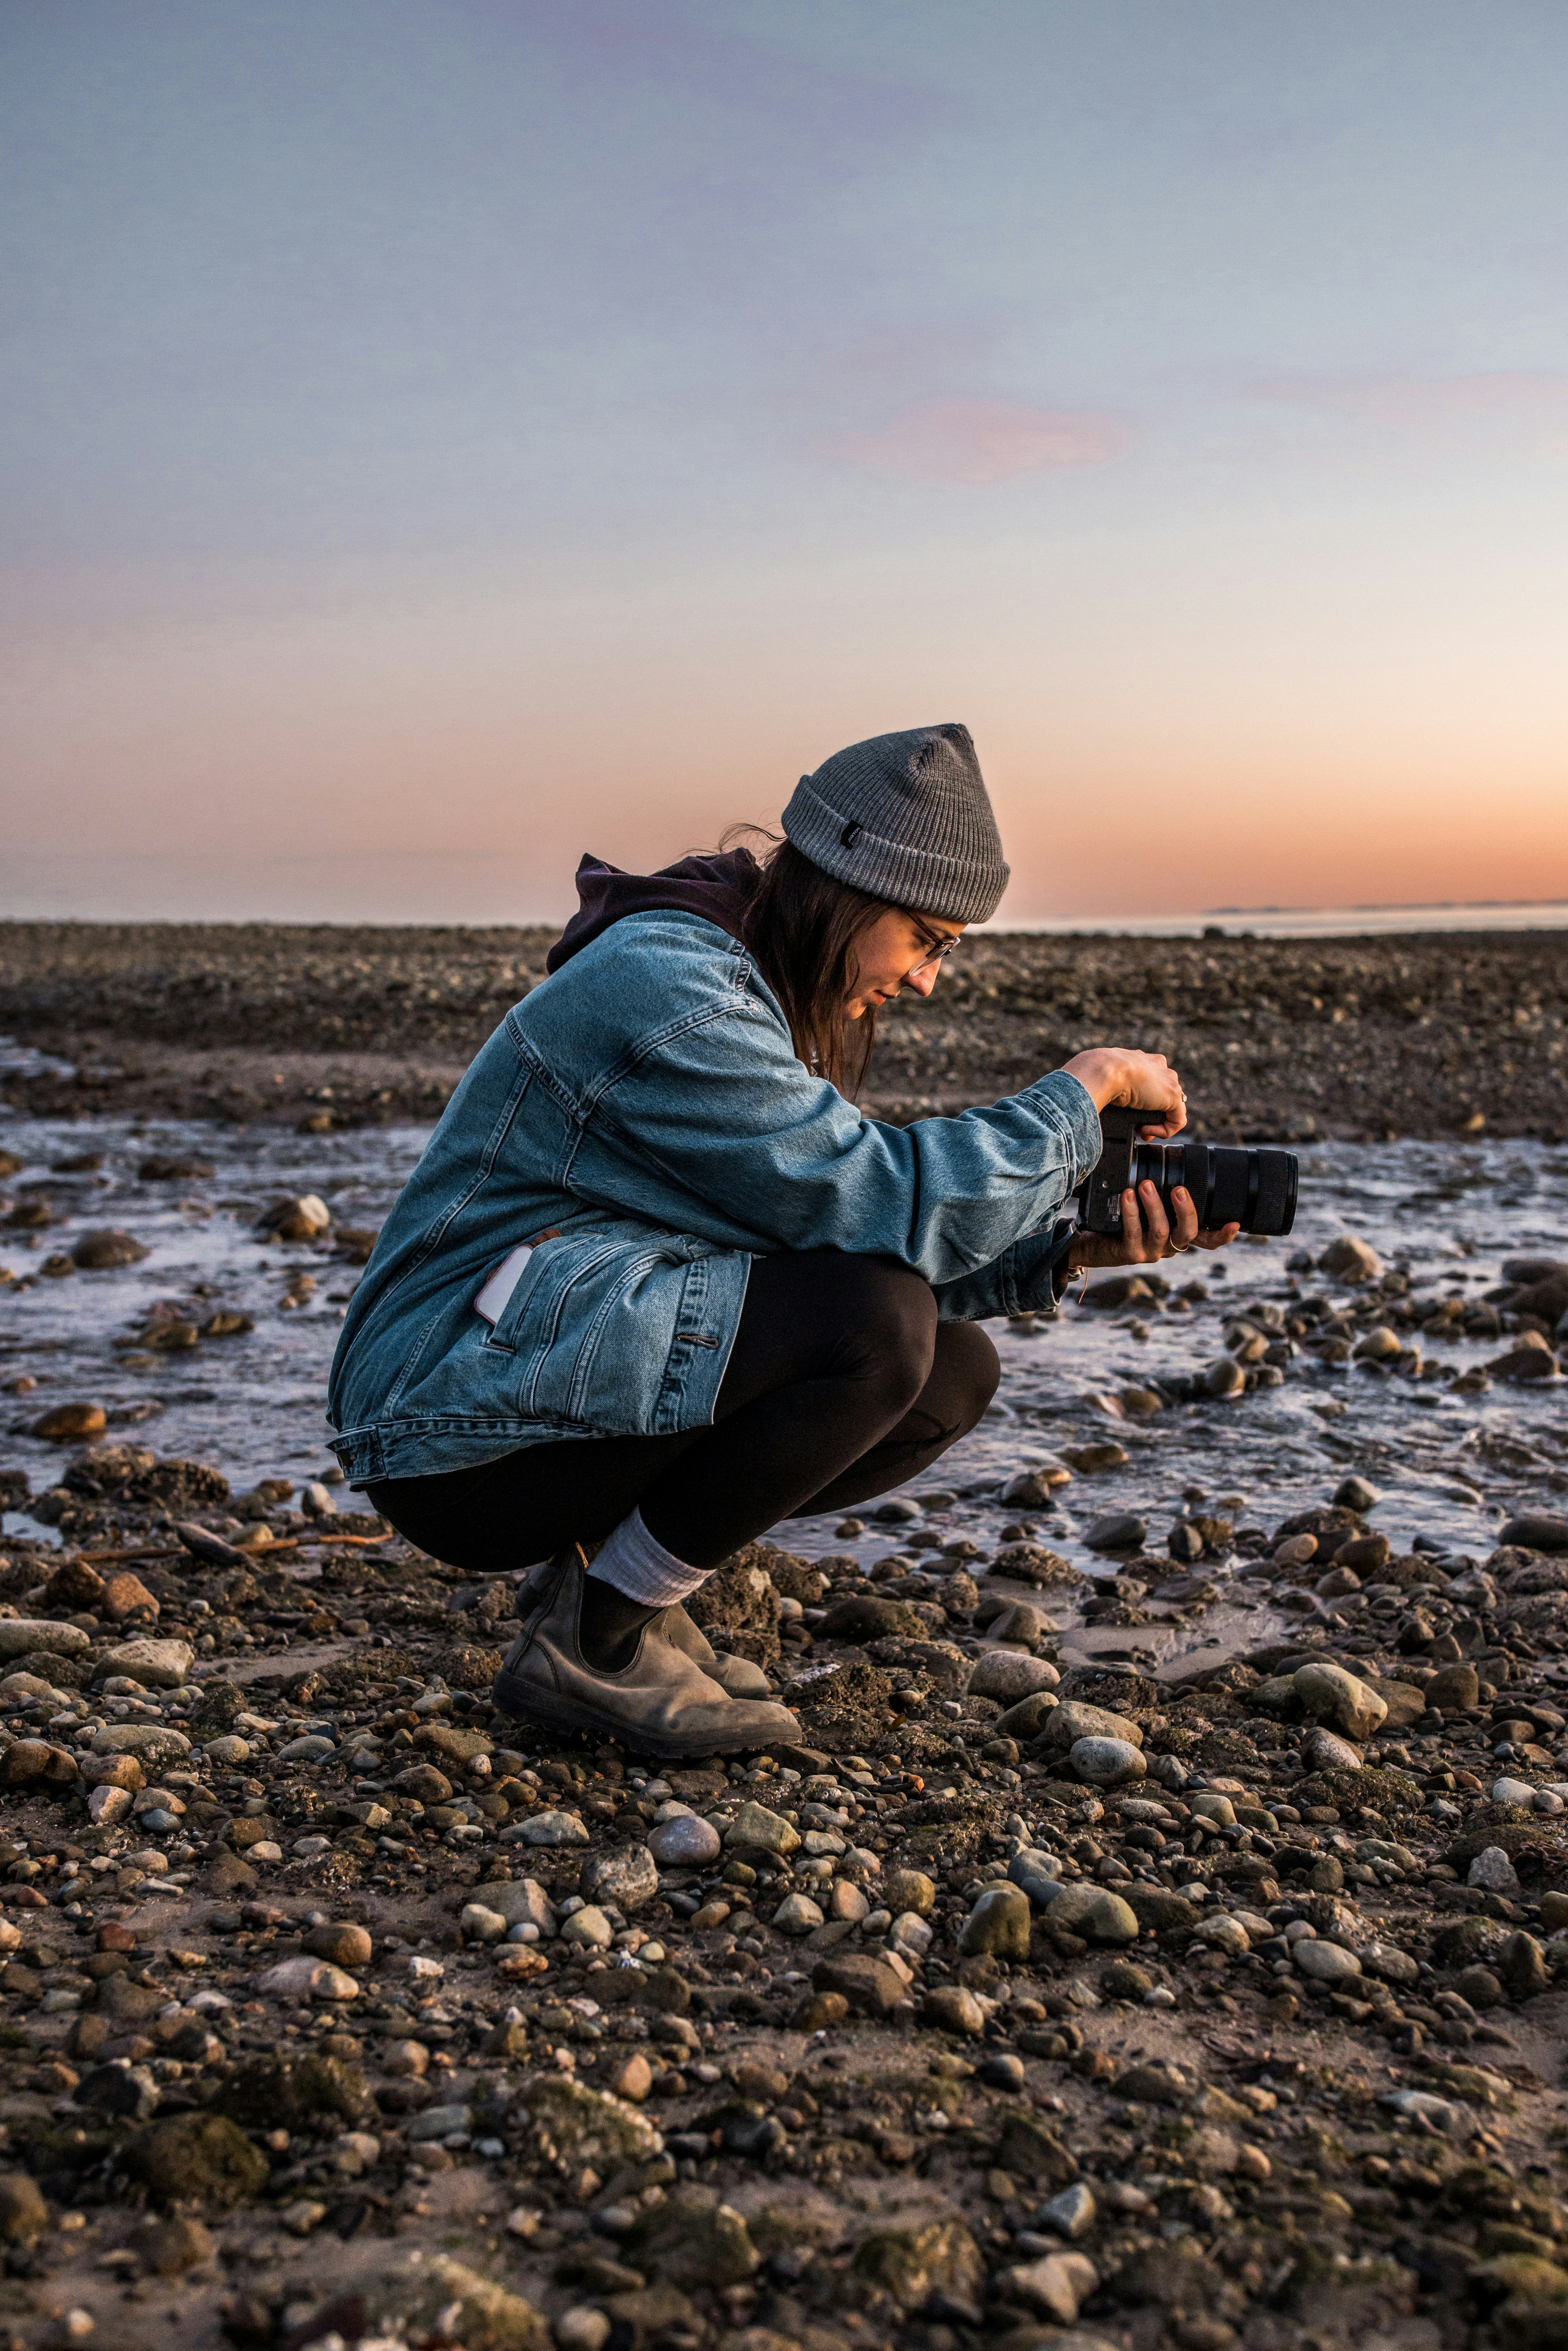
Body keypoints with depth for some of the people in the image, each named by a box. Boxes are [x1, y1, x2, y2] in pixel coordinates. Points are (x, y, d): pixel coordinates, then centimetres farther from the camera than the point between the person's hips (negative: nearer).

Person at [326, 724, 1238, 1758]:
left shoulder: (752, 993, 11)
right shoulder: (664, 992, -20)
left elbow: (841, 1224, 7)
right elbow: (876, 1201, -26)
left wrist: (1069, 1249, -6)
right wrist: (1084, 1090, -13)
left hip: (582, 1375, 10)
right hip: (456, 1432, -9)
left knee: (957, 1369, 0)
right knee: (877, 1328, -26)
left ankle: (612, 1572, 6)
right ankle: (591, 1644, -11)